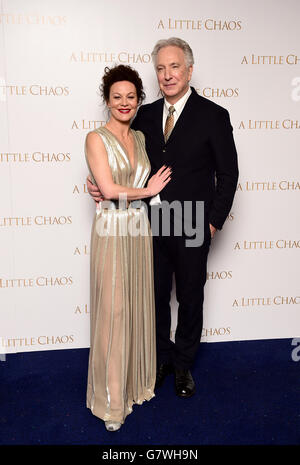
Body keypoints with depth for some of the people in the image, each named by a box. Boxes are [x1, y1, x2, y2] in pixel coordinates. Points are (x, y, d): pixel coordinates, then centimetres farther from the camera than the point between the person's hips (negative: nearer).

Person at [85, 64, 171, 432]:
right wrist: (147, 190, -4)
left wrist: (117, 192, -4)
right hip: (111, 231, -5)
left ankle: (137, 380, 33)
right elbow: (109, 189, -15)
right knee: (112, 311, 0)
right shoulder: (96, 139, -6)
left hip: (140, 229, 6)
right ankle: (111, 400, 16)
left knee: (138, 307, 13)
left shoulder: (140, 138, 12)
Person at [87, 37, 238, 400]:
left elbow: (228, 174, -4)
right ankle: (161, 359, 38)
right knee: (155, 296, 15)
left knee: (190, 299, 13)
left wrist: (214, 221, -9)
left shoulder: (213, 115, -6)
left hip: (191, 230, -3)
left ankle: (184, 365, 35)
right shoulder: (145, 114, 5)